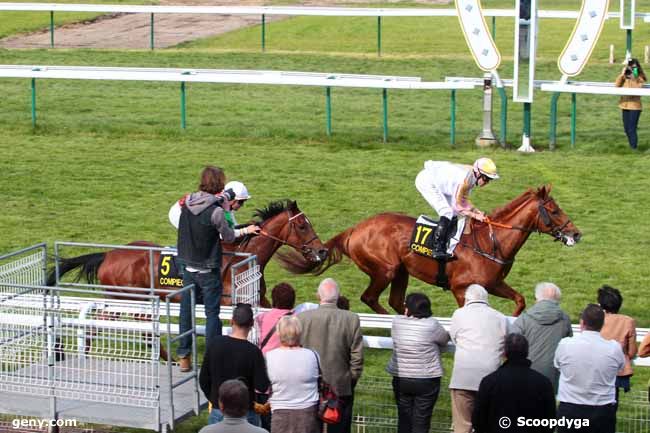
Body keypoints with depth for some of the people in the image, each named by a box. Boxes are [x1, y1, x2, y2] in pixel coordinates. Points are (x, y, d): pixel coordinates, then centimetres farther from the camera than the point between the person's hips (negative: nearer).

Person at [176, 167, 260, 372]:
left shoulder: (187, 203, -5)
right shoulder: (216, 212, -22)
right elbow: (228, 236, -7)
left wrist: (228, 195, 20)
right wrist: (246, 230, 10)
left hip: (188, 268, 6)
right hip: (208, 271, -6)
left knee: (186, 310, 15)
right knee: (212, 313, 6)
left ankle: (184, 357, 22)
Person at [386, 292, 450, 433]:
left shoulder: (397, 322, -5)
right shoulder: (432, 325, -14)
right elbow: (445, 340, 1)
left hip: (400, 379, 3)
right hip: (426, 380, -3)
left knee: (404, 421, 11)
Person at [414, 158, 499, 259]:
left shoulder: (472, 177, -3)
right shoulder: (465, 179, -30)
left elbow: (463, 200, 7)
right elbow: (457, 206, -23)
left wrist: (477, 211, -5)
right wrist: (475, 216, -19)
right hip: (426, 182, -10)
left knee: (452, 213, 11)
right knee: (447, 212, -18)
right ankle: (438, 249, -20)